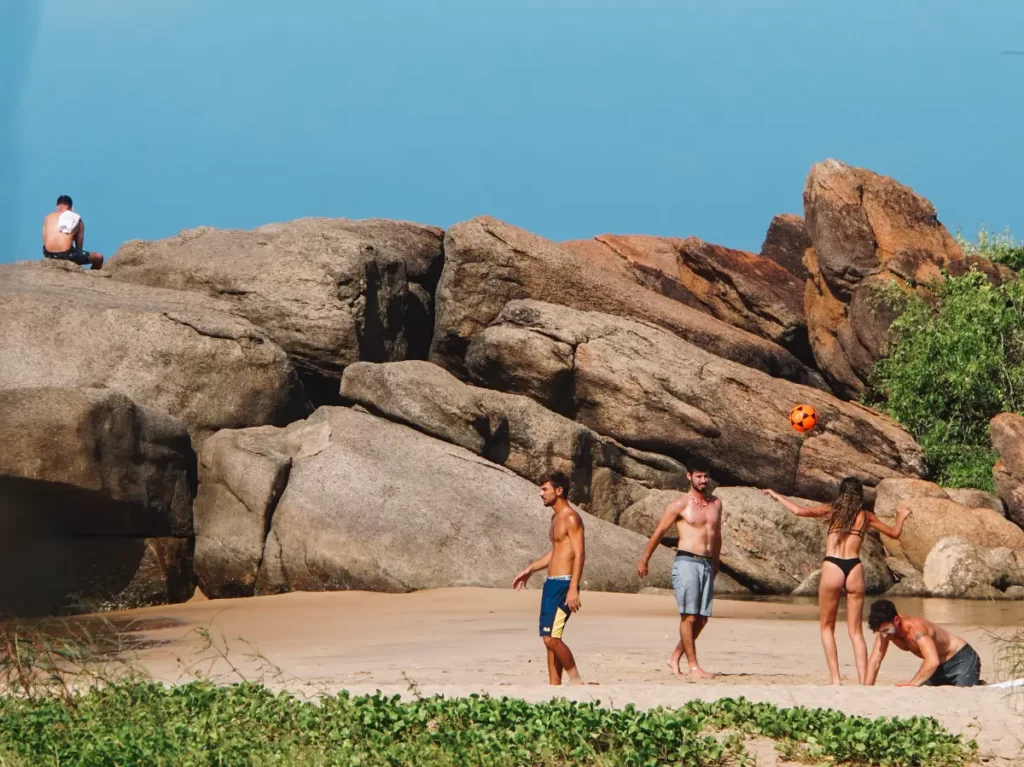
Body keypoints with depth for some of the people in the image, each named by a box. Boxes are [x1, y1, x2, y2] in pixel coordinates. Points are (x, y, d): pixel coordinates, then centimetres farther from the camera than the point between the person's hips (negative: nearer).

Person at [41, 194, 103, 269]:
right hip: (66, 254, -4)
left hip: (49, 254, 4)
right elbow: (79, 247, 13)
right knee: (99, 258, 15)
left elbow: (45, 242, 18)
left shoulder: (49, 217, 18)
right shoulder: (76, 219, 12)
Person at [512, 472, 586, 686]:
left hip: (563, 585, -10)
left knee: (551, 638, -14)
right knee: (549, 639, 8)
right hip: (551, 584, 10)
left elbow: (579, 554, -19)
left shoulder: (571, 518, -12)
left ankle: (575, 680, -5)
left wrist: (573, 588, -26)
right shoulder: (556, 518, 17)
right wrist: (529, 570, 31)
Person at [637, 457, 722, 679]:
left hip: (707, 565, 6)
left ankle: (675, 657, 20)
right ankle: (693, 666, -5)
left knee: (702, 619, 6)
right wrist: (644, 561, 6)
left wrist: (715, 563, 29)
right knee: (689, 616, -8)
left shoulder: (716, 504, 13)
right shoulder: (680, 504, -3)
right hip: (686, 563, -6)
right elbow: (659, 532, 3)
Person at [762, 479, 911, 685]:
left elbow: (799, 511, -2)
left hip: (832, 568, -1)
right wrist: (901, 517, 45)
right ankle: (863, 682, -4)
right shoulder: (865, 517, 14)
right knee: (856, 631, 8)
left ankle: (835, 679, -1)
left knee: (827, 627, 11)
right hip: (855, 569, 2)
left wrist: (777, 496, 14)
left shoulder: (832, 511, 10)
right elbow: (894, 533, 24)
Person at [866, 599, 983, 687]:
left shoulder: (916, 628, -35)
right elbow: (875, 661, -11)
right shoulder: (885, 626, -13)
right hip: (940, 666, 8)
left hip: (962, 658, -8)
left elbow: (933, 661, -47)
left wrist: (913, 684, -52)